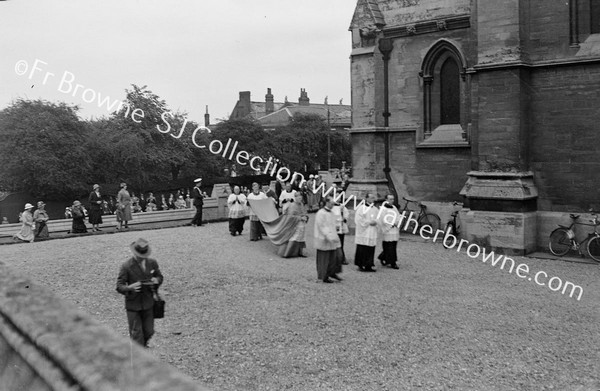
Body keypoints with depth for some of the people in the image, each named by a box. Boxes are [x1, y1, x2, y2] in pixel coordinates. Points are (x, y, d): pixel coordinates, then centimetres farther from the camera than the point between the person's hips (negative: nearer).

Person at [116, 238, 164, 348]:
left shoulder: (152, 262, -1)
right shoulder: (126, 266, -14)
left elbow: (159, 276, 13)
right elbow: (119, 286, -12)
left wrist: (156, 280, -11)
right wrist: (130, 287, -33)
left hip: (148, 304, 4)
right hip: (133, 306, -4)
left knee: (149, 332, 13)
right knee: (136, 334, 2)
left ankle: (142, 346, 43)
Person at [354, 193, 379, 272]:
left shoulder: (375, 209, 15)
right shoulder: (361, 208, -3)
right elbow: (359, 219, -10)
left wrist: (375, 222, -10)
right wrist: (369, 222, -13)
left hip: (372, 233, 5)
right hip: (363, 232, -5)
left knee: (371, 250, 3)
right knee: (362, 250, -4)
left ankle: (368, 265, 8)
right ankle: (360, 265, 4)